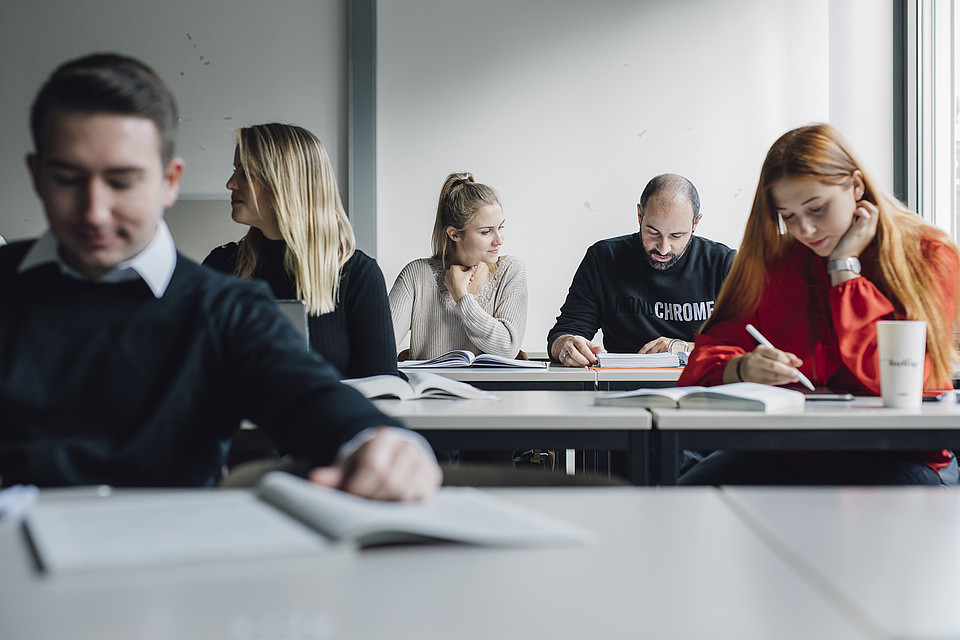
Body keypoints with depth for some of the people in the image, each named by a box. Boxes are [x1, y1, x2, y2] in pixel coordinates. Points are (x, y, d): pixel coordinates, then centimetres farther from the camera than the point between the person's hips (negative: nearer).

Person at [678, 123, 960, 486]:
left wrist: (844, 267, -10)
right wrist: (743, 368, -22)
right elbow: (712, 351, 3)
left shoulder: (929, 255, -3)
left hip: (891, 454, -4)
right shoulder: (780, 260, 8)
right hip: (789, 450, 5)